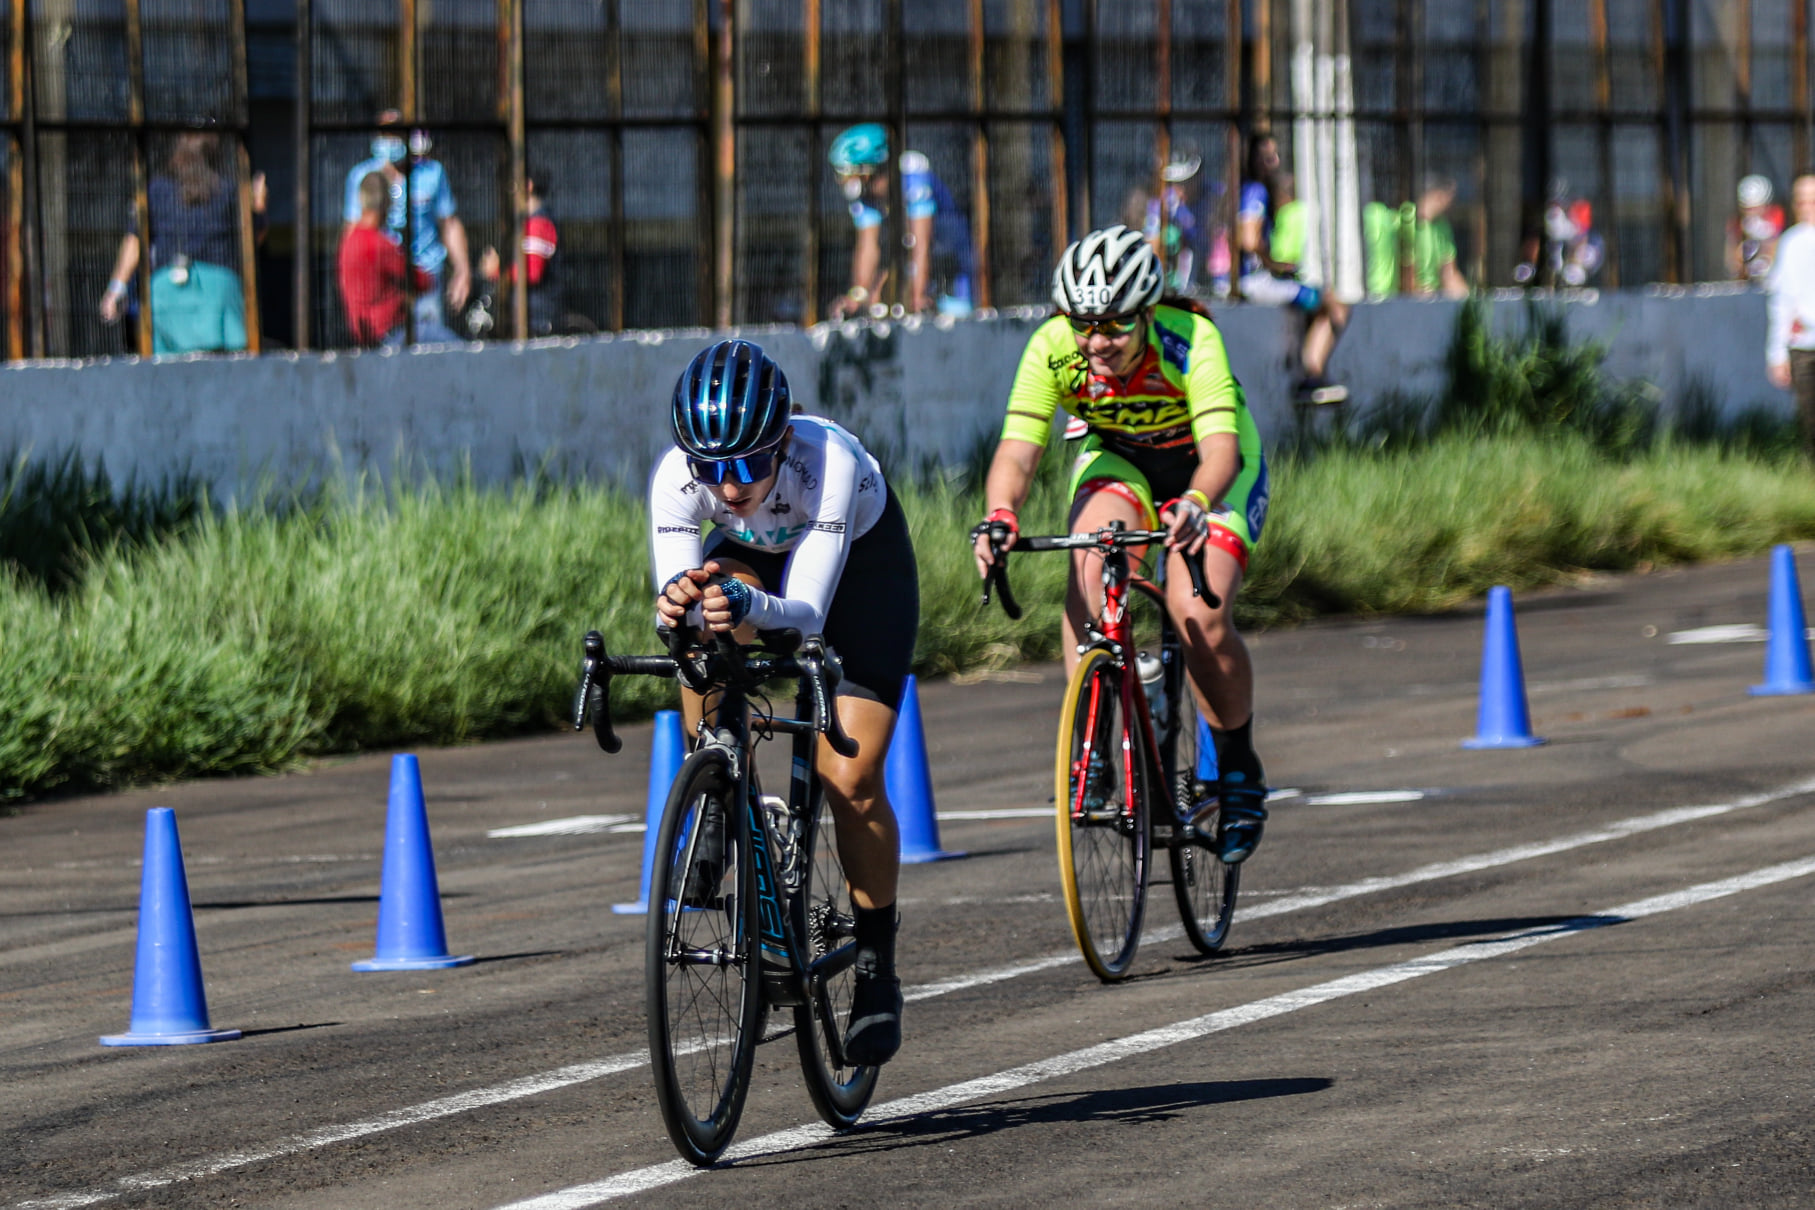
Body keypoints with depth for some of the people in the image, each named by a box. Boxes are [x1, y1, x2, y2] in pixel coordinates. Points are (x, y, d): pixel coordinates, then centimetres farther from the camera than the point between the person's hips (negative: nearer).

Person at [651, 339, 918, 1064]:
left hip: (861, 560, -3)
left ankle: (876, 971, 5)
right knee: (700, 614, -33)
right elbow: (670, 593, -33)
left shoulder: (828, 461, -40)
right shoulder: (676, 478, -32)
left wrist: (750, 607, -64)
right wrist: (676, 601, -56)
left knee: (850, 781, -14)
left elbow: (808, 611, -43)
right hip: (754, 555, 3)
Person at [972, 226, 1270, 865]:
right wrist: (999, 516, -52)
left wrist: (1194, 505, -66)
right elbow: (1017, 450, -32)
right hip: (1116, 458, 3)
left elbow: (1221, 449, -45)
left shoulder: (1190, 340, -35)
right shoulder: (1052, 349, -27)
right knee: (1088, 569, -29)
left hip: (1207, 467, -3)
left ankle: (1239, 769, 0)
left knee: (1200, 617, -23)